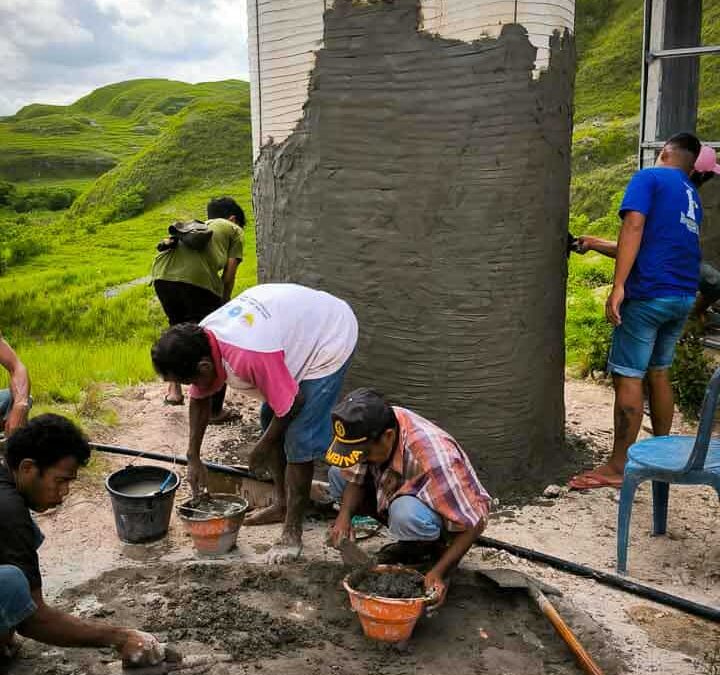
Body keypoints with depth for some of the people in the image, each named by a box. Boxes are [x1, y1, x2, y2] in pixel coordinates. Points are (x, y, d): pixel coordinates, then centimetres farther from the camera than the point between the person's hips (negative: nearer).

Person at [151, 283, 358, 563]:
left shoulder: (249, 356, -39)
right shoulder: (202, 341, -12)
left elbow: (292, 404, -27)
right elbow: (199, 399, 4)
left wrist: (264, 446, -11)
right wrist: (193, 458, 5)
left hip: (331, 338, -9)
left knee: (298, 440, -12)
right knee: (269, 420, 15)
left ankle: (293, 532, -2)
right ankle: (281, 503, 32)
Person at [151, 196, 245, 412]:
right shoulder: (234, 229, 26)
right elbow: (229, 274, 15)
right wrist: (223, 305, 26)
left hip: (162, 274, 5)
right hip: (198, 277, -5)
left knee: (178, 327, 32)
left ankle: (174, 388, 28)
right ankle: (214, 410, 15)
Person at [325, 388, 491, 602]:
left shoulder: (432, 458, -39)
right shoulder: (370, 430, -21)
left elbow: (473, 523, -30)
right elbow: (356, 477, -6)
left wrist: (439, 572, -35)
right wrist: (345, 514, -25)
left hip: (448, 510, -7)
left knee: (406, 512, -39)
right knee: (338, 474, -5)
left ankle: (432, 549, -3)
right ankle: (408, 546, 6)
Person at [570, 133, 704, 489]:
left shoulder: (649, 177, 0)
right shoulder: (693, 196, 21)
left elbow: (634, 226, -16)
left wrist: (618, 286, -23)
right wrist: (598, 245, 30)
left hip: (649, 294, -8)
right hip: (684, 297, 8)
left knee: (628, 377, -5)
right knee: (659, 373, 18)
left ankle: (616, 467, -2)